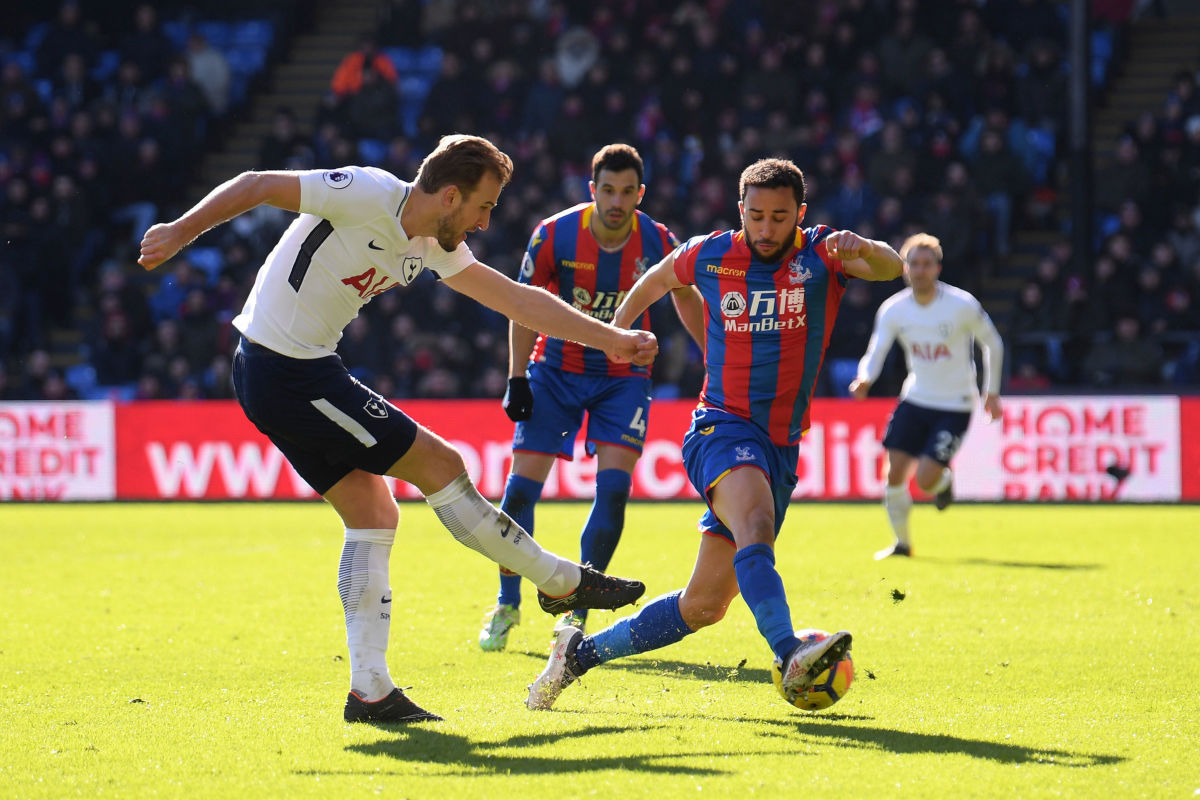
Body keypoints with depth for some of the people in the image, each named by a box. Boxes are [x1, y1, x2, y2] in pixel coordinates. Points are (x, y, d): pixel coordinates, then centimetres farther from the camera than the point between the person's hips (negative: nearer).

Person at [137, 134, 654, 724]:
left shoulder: (431, 246, 9)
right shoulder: (370, 195, -16)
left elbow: (516, 299, 14)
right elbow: (257, 186, -15)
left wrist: (609, 339, 13)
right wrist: (180, 233, -18)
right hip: (292, 372, -10)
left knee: (373, 516, 7)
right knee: (439, 465, -3)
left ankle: (369, 690, 7)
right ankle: (563, 583, 9)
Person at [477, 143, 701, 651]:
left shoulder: (658, 243, -13)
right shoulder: (555, 235, -16)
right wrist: (517, 378, -9)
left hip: (624, 376, 0)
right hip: (556, 369, 0)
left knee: (614, 487, -14)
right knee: (522, 486, -6)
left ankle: (577, 613, -1)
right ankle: (507, 605, 12)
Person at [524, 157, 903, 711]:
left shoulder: (820, 255, -1)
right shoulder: (709, 256, 2)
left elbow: (891, 269, -19)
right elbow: (659, 278, 24)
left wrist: (863, 248, -41)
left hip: (780, 447, 2)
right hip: (720, 428, -2)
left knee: (704, 605, 4)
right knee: (754, 519, -36)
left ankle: (581, 652, 21)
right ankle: (789, 655, -55)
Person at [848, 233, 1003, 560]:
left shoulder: (962, 305, -14)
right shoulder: (893, 309, -5)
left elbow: (993, 344, 1)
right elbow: (875, 352, -7)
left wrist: (992, 392, 4)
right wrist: (864, 378, -30)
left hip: (955, 407, -4)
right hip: (915, 400, 4)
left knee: (926, 479, -15)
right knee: (895, 472, -5)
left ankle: (945, 481, 23)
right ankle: (901, 542, 16)